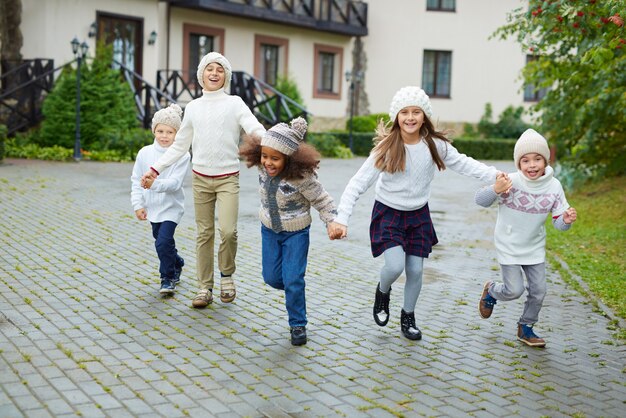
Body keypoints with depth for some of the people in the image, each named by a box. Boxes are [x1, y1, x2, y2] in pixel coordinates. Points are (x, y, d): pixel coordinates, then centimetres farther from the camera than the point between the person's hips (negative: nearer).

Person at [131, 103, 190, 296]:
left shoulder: (182, 155, -14)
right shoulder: (145, 153, -4)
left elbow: (174, 183, -22)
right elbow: (136, 181, 3)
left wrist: (154, 183, -37)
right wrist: (138, 204, -2)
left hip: (171, 207, -5)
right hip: (152, 207, 5)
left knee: (164, 242, -16)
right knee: (162, 243, 19)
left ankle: (168, 279, 2)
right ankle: (177, 265, 46)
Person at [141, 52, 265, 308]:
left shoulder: (234, 103, 2)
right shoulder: (193, 107, 11)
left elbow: (254, 127, -13)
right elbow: (179, 146, 15)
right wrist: (156, 168, 8)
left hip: (228, 178, -3)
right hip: (201, 178, 3)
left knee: (228, 231, -16)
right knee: (204, 234, 4)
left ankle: (226, 275, 10)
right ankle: (205, 288, 13)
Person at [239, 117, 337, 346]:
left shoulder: (302, 177, -29)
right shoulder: (263, 168, -13)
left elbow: (322, 201, -18)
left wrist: (333, 223, -30)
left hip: (296, 232, -5)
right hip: (269, 230, 5)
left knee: (292, 280, -7)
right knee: (272, 277, 9)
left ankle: (298, 325, 11)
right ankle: (295, 292, 40)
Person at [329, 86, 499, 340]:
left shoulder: (435, 145, -11)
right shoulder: (386, 148, -20)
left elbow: (462, 164, 2)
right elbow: (358, 184, -20)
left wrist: (495, 175, -10)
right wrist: (341, 219, -28)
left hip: (418, 215, 3)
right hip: (388, 213, -3)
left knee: (415, 270, 6)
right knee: (395, 265, -18)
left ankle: (408, 317, 32)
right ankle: (383, 292, 18)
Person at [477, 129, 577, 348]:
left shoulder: (554, 186, -10)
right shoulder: (510, 182, -21)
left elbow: (558, 222, -4)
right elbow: (480, 200, -19)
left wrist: (567, 220, -28)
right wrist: (495, 190, -39)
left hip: (534, 247, 4)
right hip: (509, 246, -4)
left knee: (538, 291, 8)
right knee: (514, 290, -5)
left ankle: (526, 328, 30)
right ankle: (491, 291, 29)